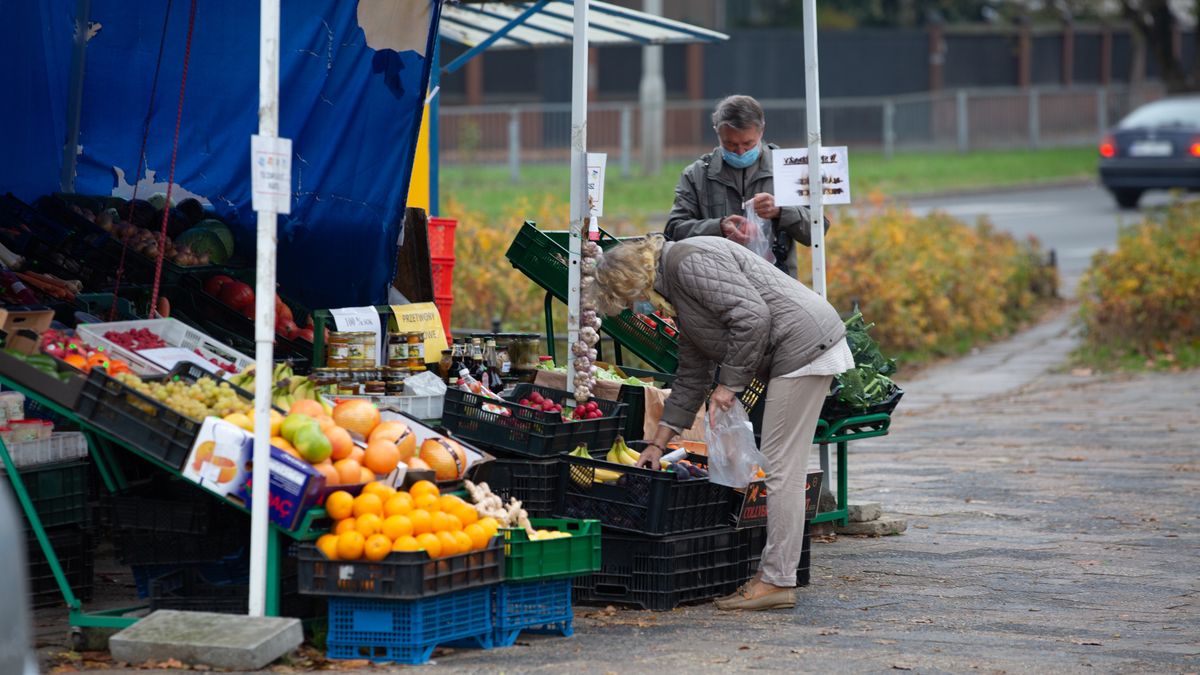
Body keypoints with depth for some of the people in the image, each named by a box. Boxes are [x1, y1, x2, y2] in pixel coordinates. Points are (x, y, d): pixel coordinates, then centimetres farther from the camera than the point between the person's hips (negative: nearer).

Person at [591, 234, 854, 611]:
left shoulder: (689, 262, -12)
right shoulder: (676, 295, 20)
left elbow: (752, 315, -22)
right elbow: (691, 377, 25)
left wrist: (729, 384, -13)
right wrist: (658, 444, 24)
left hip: (805, 343, -11)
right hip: (797, 352, 11)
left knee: (781, 468, -8)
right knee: (782, 467, 10)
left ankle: (777, 581, -6)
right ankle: (774, 573, 12)